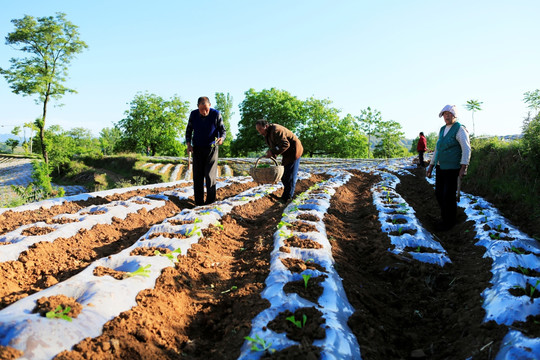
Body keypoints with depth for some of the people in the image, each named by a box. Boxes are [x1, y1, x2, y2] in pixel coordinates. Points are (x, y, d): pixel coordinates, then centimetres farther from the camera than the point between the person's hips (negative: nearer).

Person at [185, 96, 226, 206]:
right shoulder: (193, 114, -6)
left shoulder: (216, 114, -12)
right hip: (197, 149, 3)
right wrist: (188, 144, -6)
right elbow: (189, 130, 8)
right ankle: (199, 203, 9)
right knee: (197, 177, 1)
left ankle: (210, 203, 0)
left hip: (211, 149, -2)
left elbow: (223, 130, -5)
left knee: (210, 176, -9)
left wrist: (221, 138, -28)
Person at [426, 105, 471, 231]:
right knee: (439, 193, 11)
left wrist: (463, 167, -27)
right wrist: (431, 166, 17)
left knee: (449, 195, -2)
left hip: (453, 168, -7)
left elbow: (466, 149, -18)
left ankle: (450, 221, 15)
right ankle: (445, 217, 29)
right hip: (441, 167, 7)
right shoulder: (442, 130, 14)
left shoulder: (460, 129, -10)